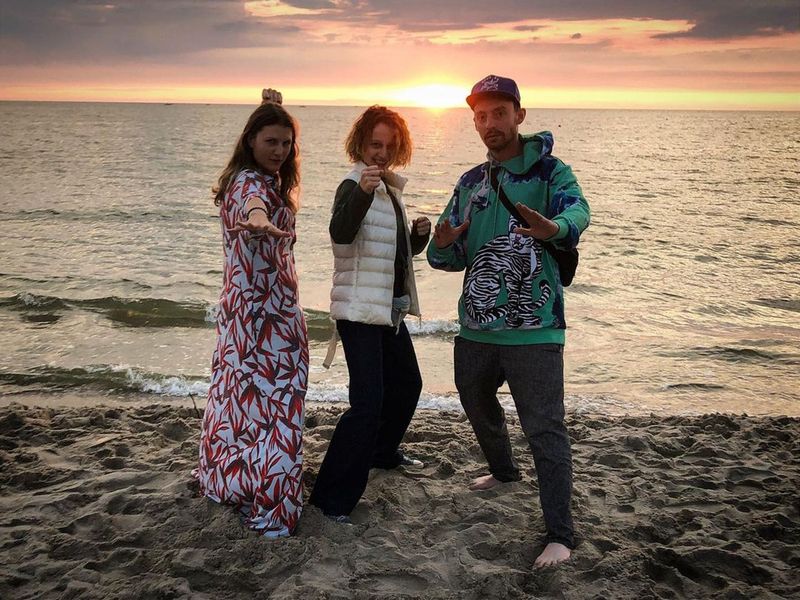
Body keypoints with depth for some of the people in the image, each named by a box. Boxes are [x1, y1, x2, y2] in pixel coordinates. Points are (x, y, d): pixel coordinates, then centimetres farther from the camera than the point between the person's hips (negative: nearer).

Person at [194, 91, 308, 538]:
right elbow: (253, 207, -46)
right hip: (266, 308, -11)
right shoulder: (253, 183, -19)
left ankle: (226, 480, 33)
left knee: (242, 391, 19)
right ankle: (269, 507, -3)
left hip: (242, 304, 11)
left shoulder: (245, 179, 12)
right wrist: (261, 222, -69)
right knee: (272, 398, -7)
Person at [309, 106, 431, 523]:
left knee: (406, 383, 24)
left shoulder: (389, 189, 14)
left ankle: (383, 452, 45)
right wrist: (362, 192, -51)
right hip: (359, 310, -10)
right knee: (368, 402, -16)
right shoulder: (355, 186, -13)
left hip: (388, 309, 10)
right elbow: (340, 232, -34)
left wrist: (418, 235, 2)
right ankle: (332, 497, -10)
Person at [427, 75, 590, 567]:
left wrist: (554, 226, -52)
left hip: (533, 330, -7)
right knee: (477, 404, 25)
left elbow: (577, 209, -27)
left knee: (545, 428, -8)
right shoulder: (470, 184, 11)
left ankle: (561, 535, 1)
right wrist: (444, 245, -14)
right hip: (476, 326, 7)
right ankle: (504, 471, 51)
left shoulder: (548, 172, -5)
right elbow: (451, 258, 12)